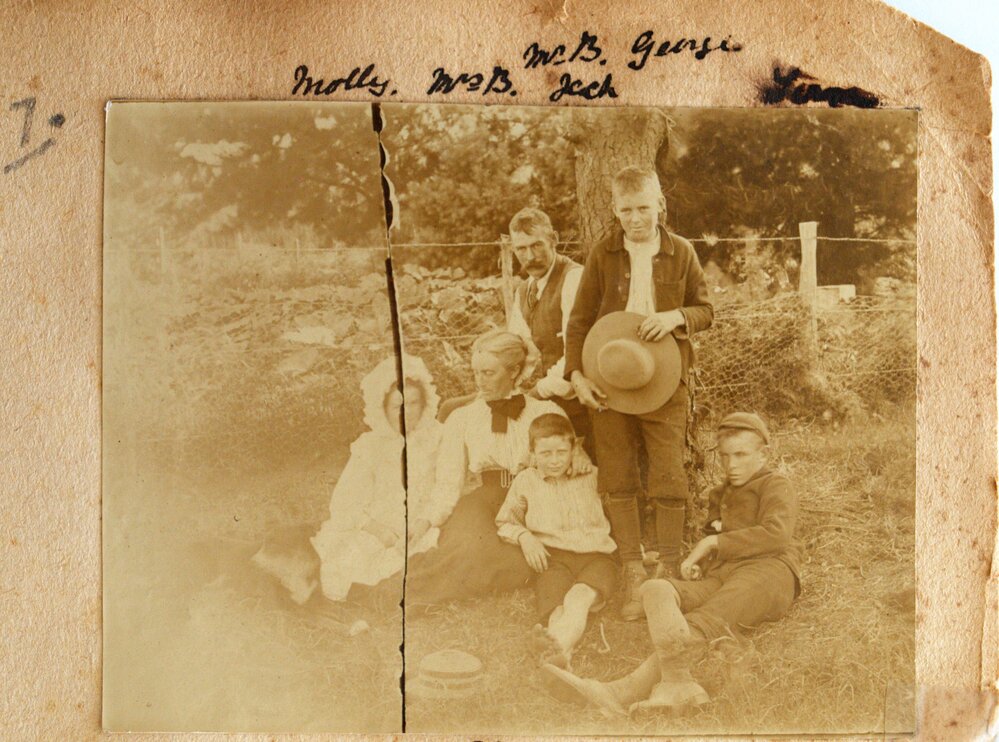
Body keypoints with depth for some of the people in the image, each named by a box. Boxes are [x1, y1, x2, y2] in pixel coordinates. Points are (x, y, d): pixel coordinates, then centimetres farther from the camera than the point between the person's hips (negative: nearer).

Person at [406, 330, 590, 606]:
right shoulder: (461, 419, 12)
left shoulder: (546, 412, 12)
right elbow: (448, 485, 5)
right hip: (480, 504, 0)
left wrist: (579, 457, -15)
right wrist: (423, 522, -13)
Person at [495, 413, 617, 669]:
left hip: (596, 554, 0)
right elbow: (504, 522, 20)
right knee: (552, 590, -36)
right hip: (553, 555, 0)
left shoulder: (591, 476, 17)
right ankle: (563, 648, -64)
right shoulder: (525, 481, 15)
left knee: (581, 595, -36)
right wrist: (524, 536, 0)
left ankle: (561, 639, -64)